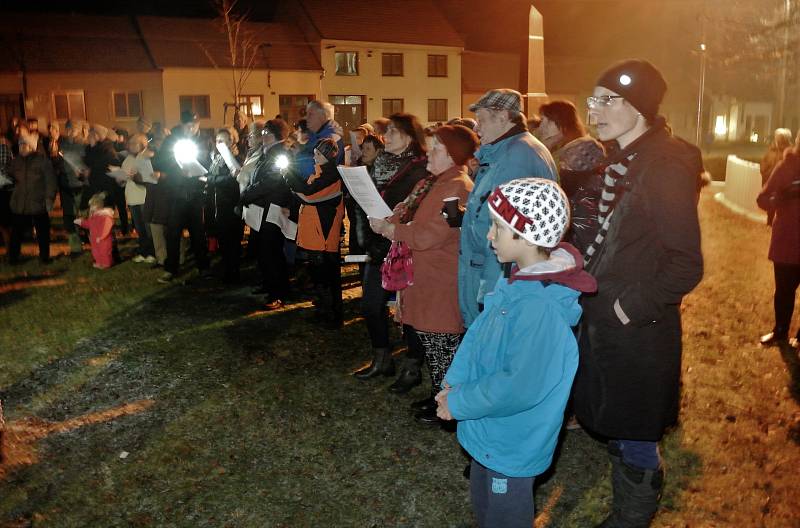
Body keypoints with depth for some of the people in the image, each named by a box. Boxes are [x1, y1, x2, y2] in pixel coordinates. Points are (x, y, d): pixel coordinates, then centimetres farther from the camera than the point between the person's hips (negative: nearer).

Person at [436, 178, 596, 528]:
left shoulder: (542, 307, -33)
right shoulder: (517, 279, -5)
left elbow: (520, 387, -31)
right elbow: (478, 332, 3)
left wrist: (458, 404, -20)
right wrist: (454, 382, -7)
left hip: (513, 443, -8)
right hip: (490, 432, 8)